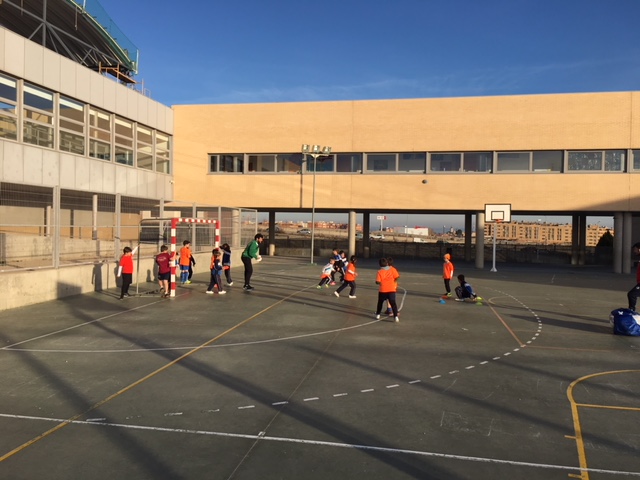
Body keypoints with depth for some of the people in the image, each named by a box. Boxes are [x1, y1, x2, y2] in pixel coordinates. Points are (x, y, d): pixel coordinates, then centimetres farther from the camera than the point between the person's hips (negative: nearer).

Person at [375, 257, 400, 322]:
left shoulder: (380, 272, -7)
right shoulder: (392, 269, -2)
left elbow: (378, 281, -13)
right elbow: (396, 277, -5)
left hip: (382, 290, 0)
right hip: (392, 289, 0)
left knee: (380, 302, 18)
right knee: (393, 303, 0)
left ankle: (378, 315, 27)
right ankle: (396, 316, -10)